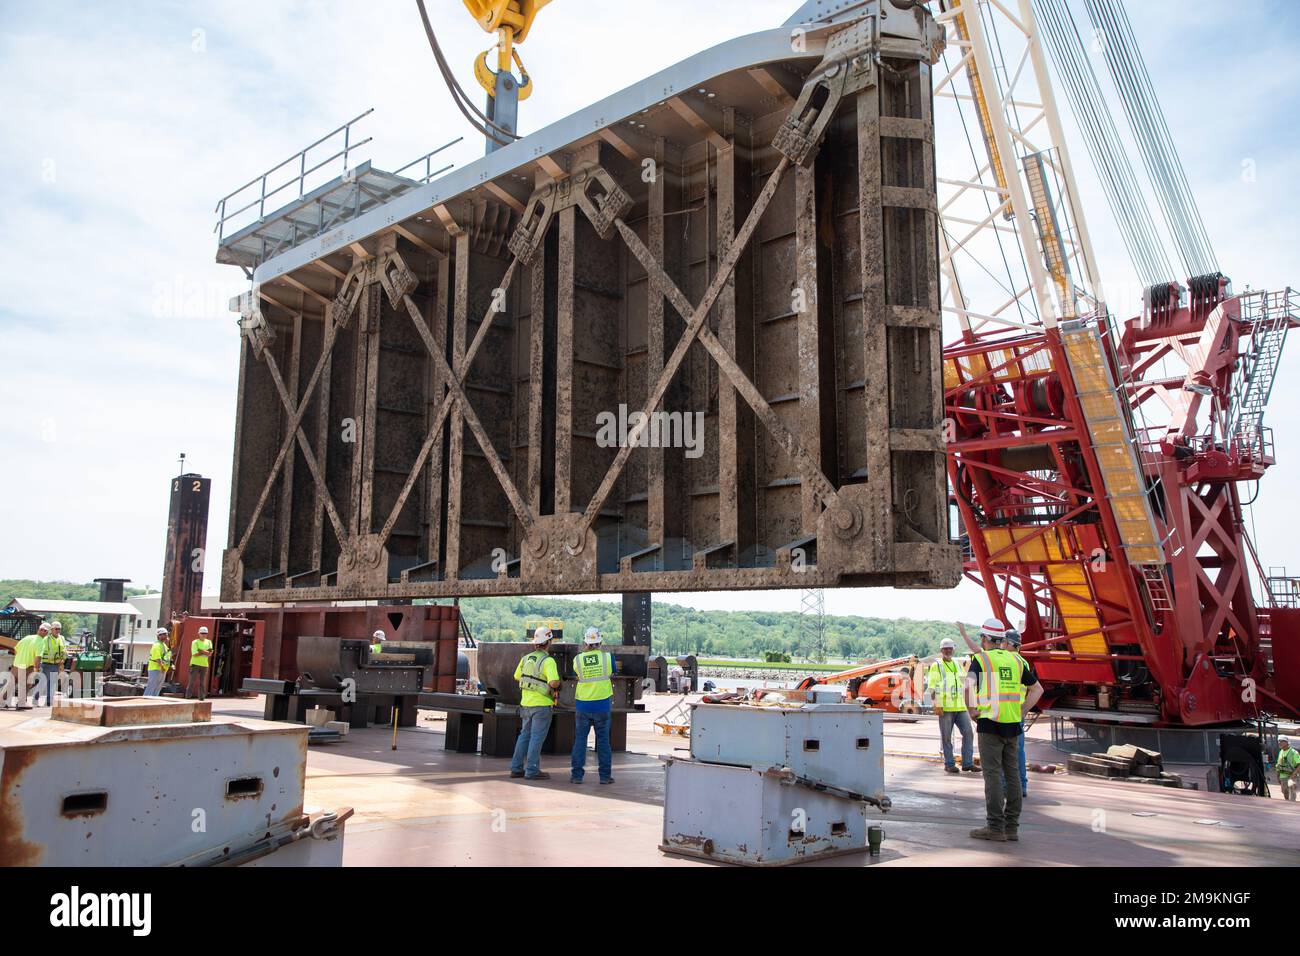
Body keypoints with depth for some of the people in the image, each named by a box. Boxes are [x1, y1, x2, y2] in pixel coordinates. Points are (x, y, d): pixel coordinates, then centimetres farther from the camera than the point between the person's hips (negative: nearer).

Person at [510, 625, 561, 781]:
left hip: (526, 703, 7)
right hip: (542, 704, -7)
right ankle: (532, 771, 2)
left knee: (524, 735, 16)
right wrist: (557, 683, -4)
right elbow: (553, 682, -26)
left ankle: (516, 768, 20)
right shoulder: (548, 661, -16)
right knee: (537, 737, -1)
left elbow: (517, 677, 17)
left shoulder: (526, 658, 4)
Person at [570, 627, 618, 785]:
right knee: (603, 740, 7)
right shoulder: (608, 657, -7)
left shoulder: (577, 659, -6)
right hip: (603, 705, 0)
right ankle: (605, 775, 11)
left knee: (580, 740, 8)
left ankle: (576, 775, 9)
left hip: (583, 705, 0)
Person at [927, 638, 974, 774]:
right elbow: (931, 687, -6)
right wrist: (936, 705, -14)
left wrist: (964, 703, 17)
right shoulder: (936, 666, 0)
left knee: (968, 732, -1)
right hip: (945, 707, -5)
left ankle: (967, 763, 5)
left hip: (960, 707, 5)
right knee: (946, 736, 0)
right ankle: (949, 764, 8)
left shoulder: (957, 664, 18)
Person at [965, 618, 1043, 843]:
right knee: (1011, 774, 10)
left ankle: (995, 828, -4)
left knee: (993, 775, -4)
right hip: (1012, 724, 5)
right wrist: (1021, 711, 15)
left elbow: (968, 686, -18)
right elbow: (1037, 689, 19)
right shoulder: (1017, 660, 14)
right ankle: (1012, 827, 14)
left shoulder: (980, 658, -3)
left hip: (990, 723, -5)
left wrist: (972, 710, -6)